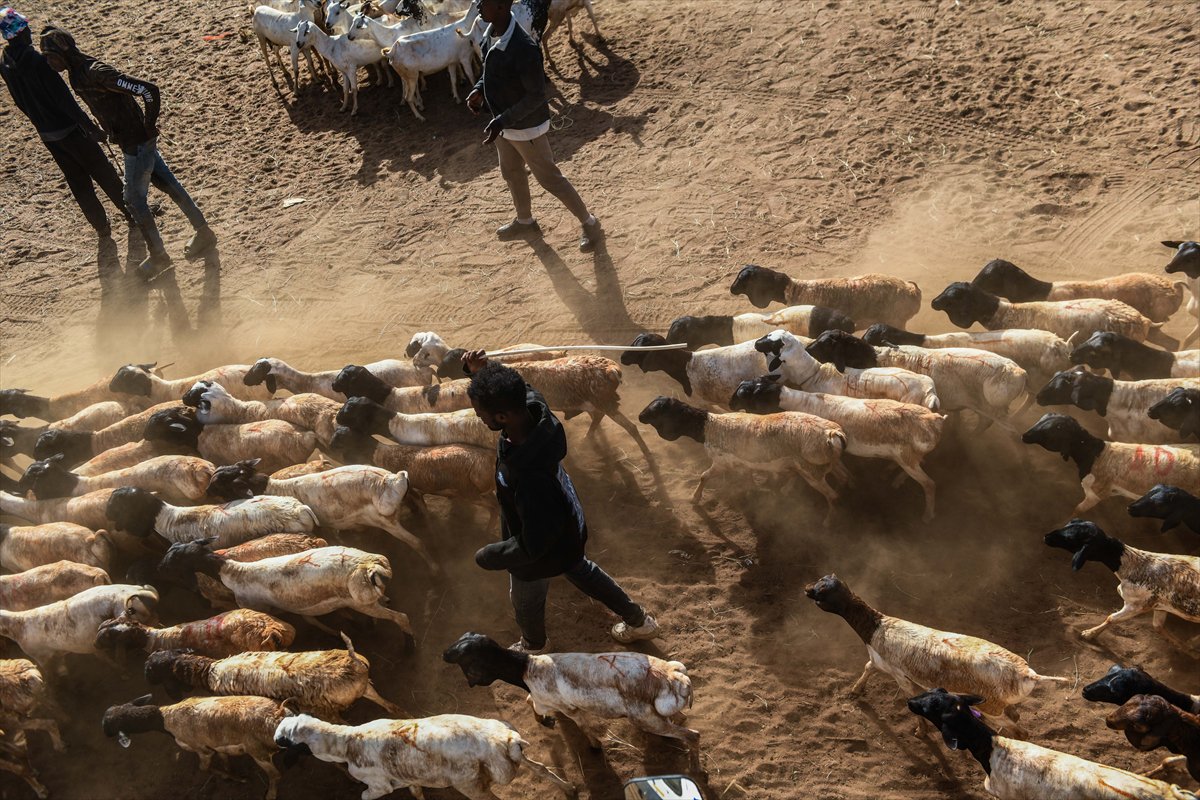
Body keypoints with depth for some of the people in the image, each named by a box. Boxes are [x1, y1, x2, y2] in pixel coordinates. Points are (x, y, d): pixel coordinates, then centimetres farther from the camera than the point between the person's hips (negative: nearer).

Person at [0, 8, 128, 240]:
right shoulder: (38, 61, -24)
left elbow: (20, 102, 10)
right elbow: (64, 99, -24)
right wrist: (91, 128, -17)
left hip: (45, 133, 7)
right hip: (69, 130, -7)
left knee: (77, 180, 16)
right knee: (102, 172, 10)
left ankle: (101, 226, 23)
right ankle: (131, 211, 24)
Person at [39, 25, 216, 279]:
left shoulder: (96, 73, -27)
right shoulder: (77, 75, 3)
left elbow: (149, 90, -31)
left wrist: (148, 126, -20)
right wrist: (112, 132, 14)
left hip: (138, 143, -10)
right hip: (130, 141, 10)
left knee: (135, 199, 1)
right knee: (168, 184, 17)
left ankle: (158, 255, 15)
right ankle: (203, 232, 29)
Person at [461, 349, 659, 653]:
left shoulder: (530, 480, -48)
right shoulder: (533, 405, -29)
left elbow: (532, 546, -34)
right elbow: (512, 391, -4)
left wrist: (488, 557, -17)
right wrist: (479, 372, -24)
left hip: (543, 552, -6)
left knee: (525, 601, 28)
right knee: (580, 570, 36)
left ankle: (534, 646, 62)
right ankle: (638, 620, 57)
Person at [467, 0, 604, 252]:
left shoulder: (524, 49, -34)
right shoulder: (490, 33, -7)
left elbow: (537, 96, -26)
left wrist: (502, 121, -31)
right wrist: (479, 89, -4)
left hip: (526, 126, -8)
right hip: (504, 123, 8)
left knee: (549, 179, 8)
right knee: (511, 173, 26)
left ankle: (590, 224, 27)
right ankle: (525, 222, 50)